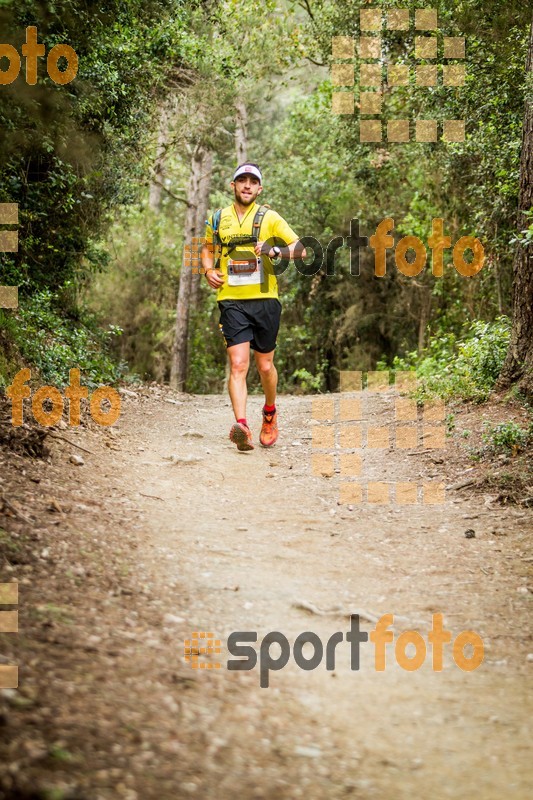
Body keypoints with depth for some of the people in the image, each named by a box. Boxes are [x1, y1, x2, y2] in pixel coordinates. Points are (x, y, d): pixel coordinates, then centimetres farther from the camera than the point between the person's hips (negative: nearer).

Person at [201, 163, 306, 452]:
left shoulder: (269, 218, 3)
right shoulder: (219, 219, 10)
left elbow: (300, 250, 0)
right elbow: (208, 247, 28)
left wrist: (276, 250, -19)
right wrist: (208, 270, 8)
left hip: (264, 300, 0)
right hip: (232, 302, 0)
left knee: (265, 366, 10)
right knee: (238, 365, -14)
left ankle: (270, 412, 37)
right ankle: (241, 425, -25)